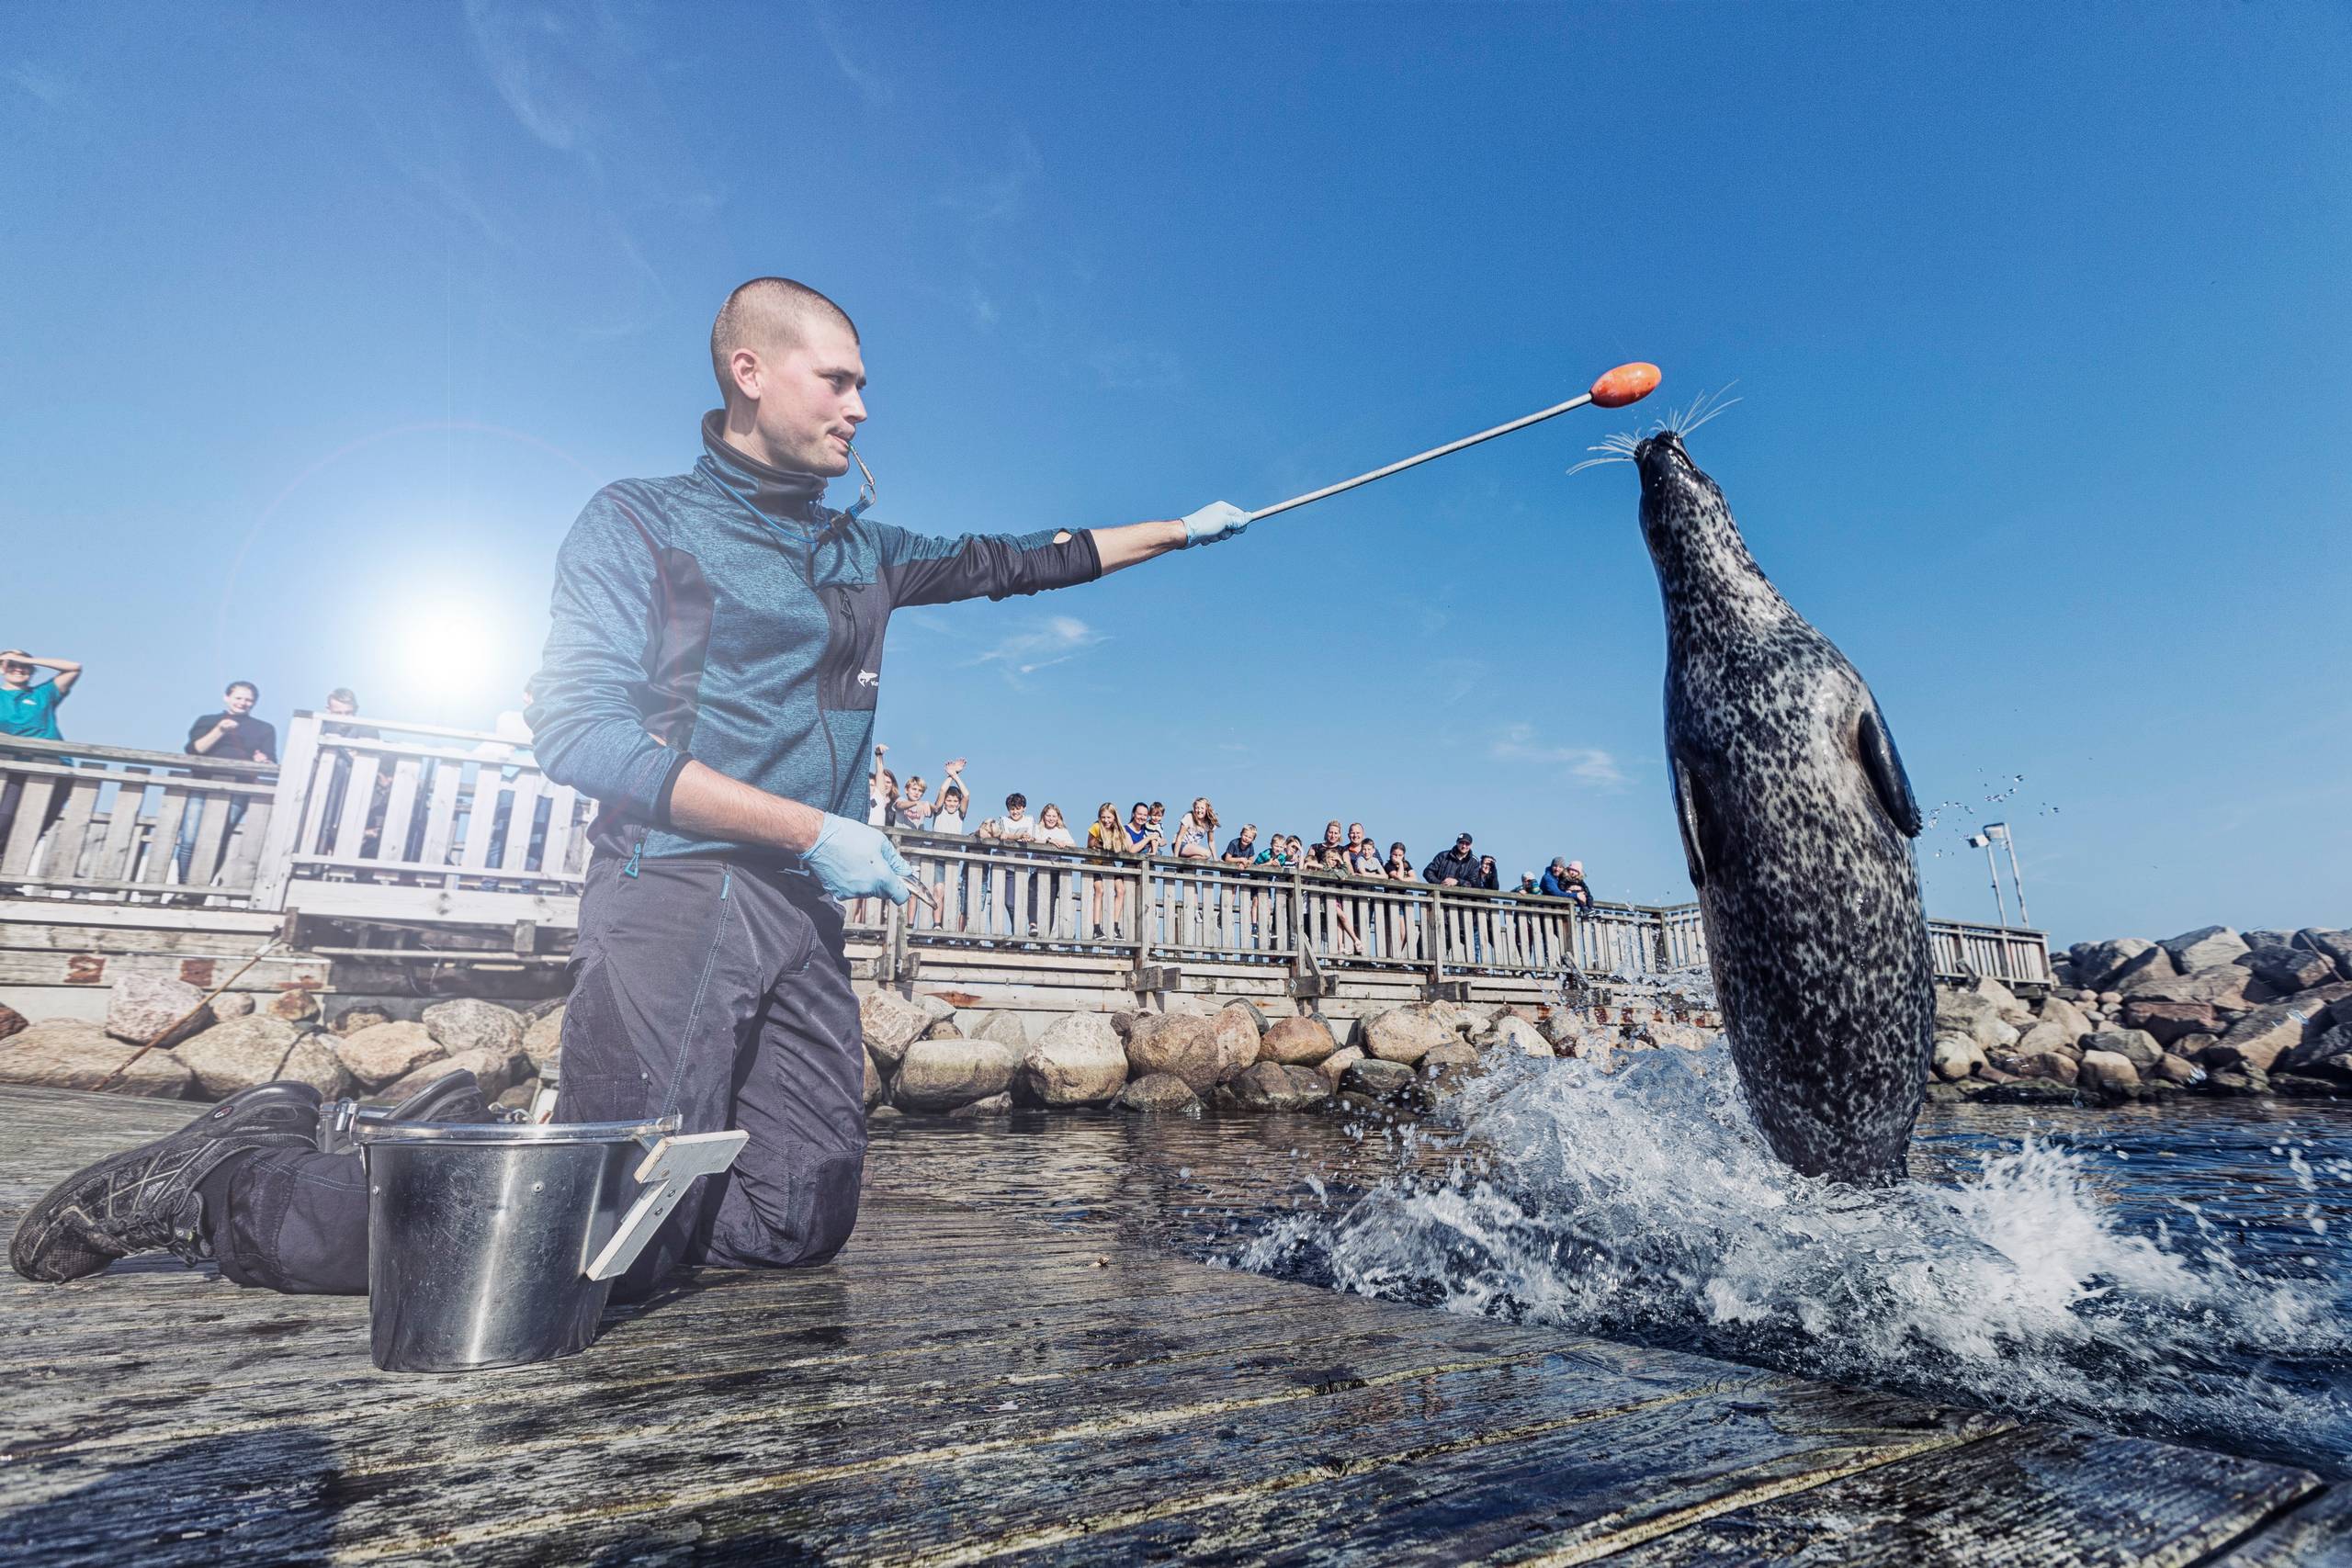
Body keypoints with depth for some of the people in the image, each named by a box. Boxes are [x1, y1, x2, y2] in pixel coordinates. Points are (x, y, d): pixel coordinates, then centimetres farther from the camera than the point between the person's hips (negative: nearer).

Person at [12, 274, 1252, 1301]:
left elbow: (1010, 561, 28)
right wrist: (814, 830, -14)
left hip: (801, 916, 7)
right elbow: (579, 732, -9)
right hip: (674, 898, -6)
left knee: (802, 1223, 0)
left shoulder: (859, 551, 19)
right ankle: (241, 1181, 11)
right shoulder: (639, 522, 2)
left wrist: (1175, 529, 30)